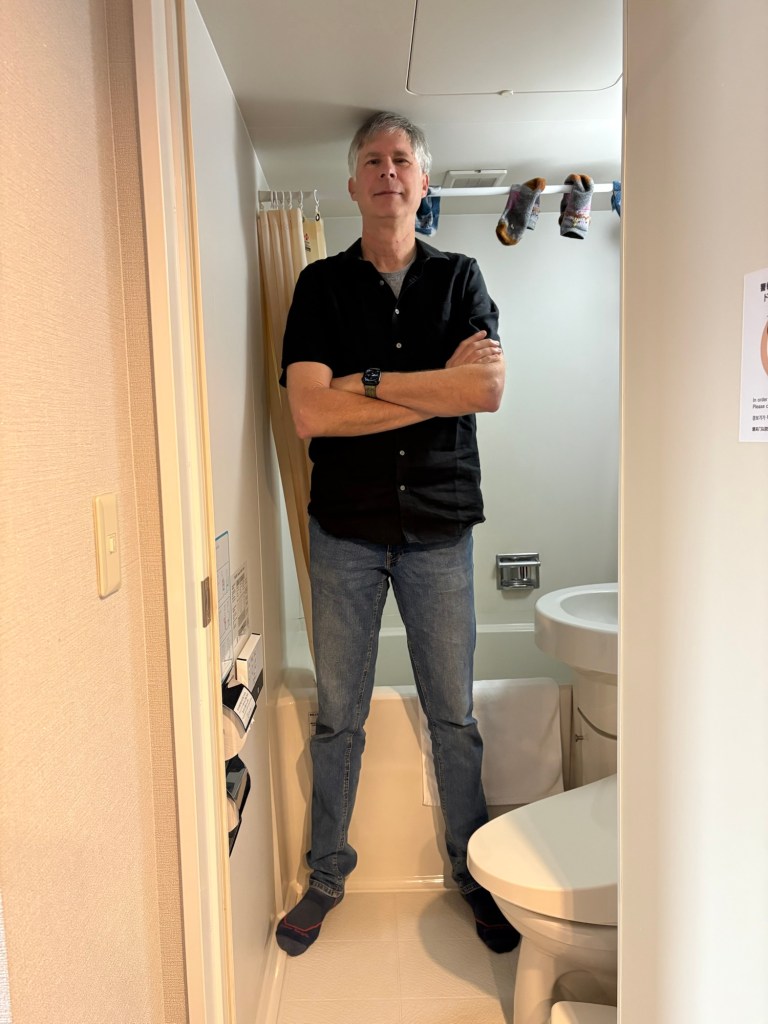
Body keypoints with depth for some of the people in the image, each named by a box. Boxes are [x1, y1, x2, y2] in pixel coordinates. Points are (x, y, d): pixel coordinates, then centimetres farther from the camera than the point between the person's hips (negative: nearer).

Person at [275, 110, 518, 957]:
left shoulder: (460, 279, 6)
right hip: (345, 533, 0)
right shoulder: (321, 284, 3)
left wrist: (369, 380, -13)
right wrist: (436, 387, -12)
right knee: (337, 717, 11)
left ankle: (472, 871, 33)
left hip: (439, 530, 1)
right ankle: (327, 874, 32)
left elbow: (488, 390, -12)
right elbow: (310, 413, -12)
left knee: (454, 715, 11)